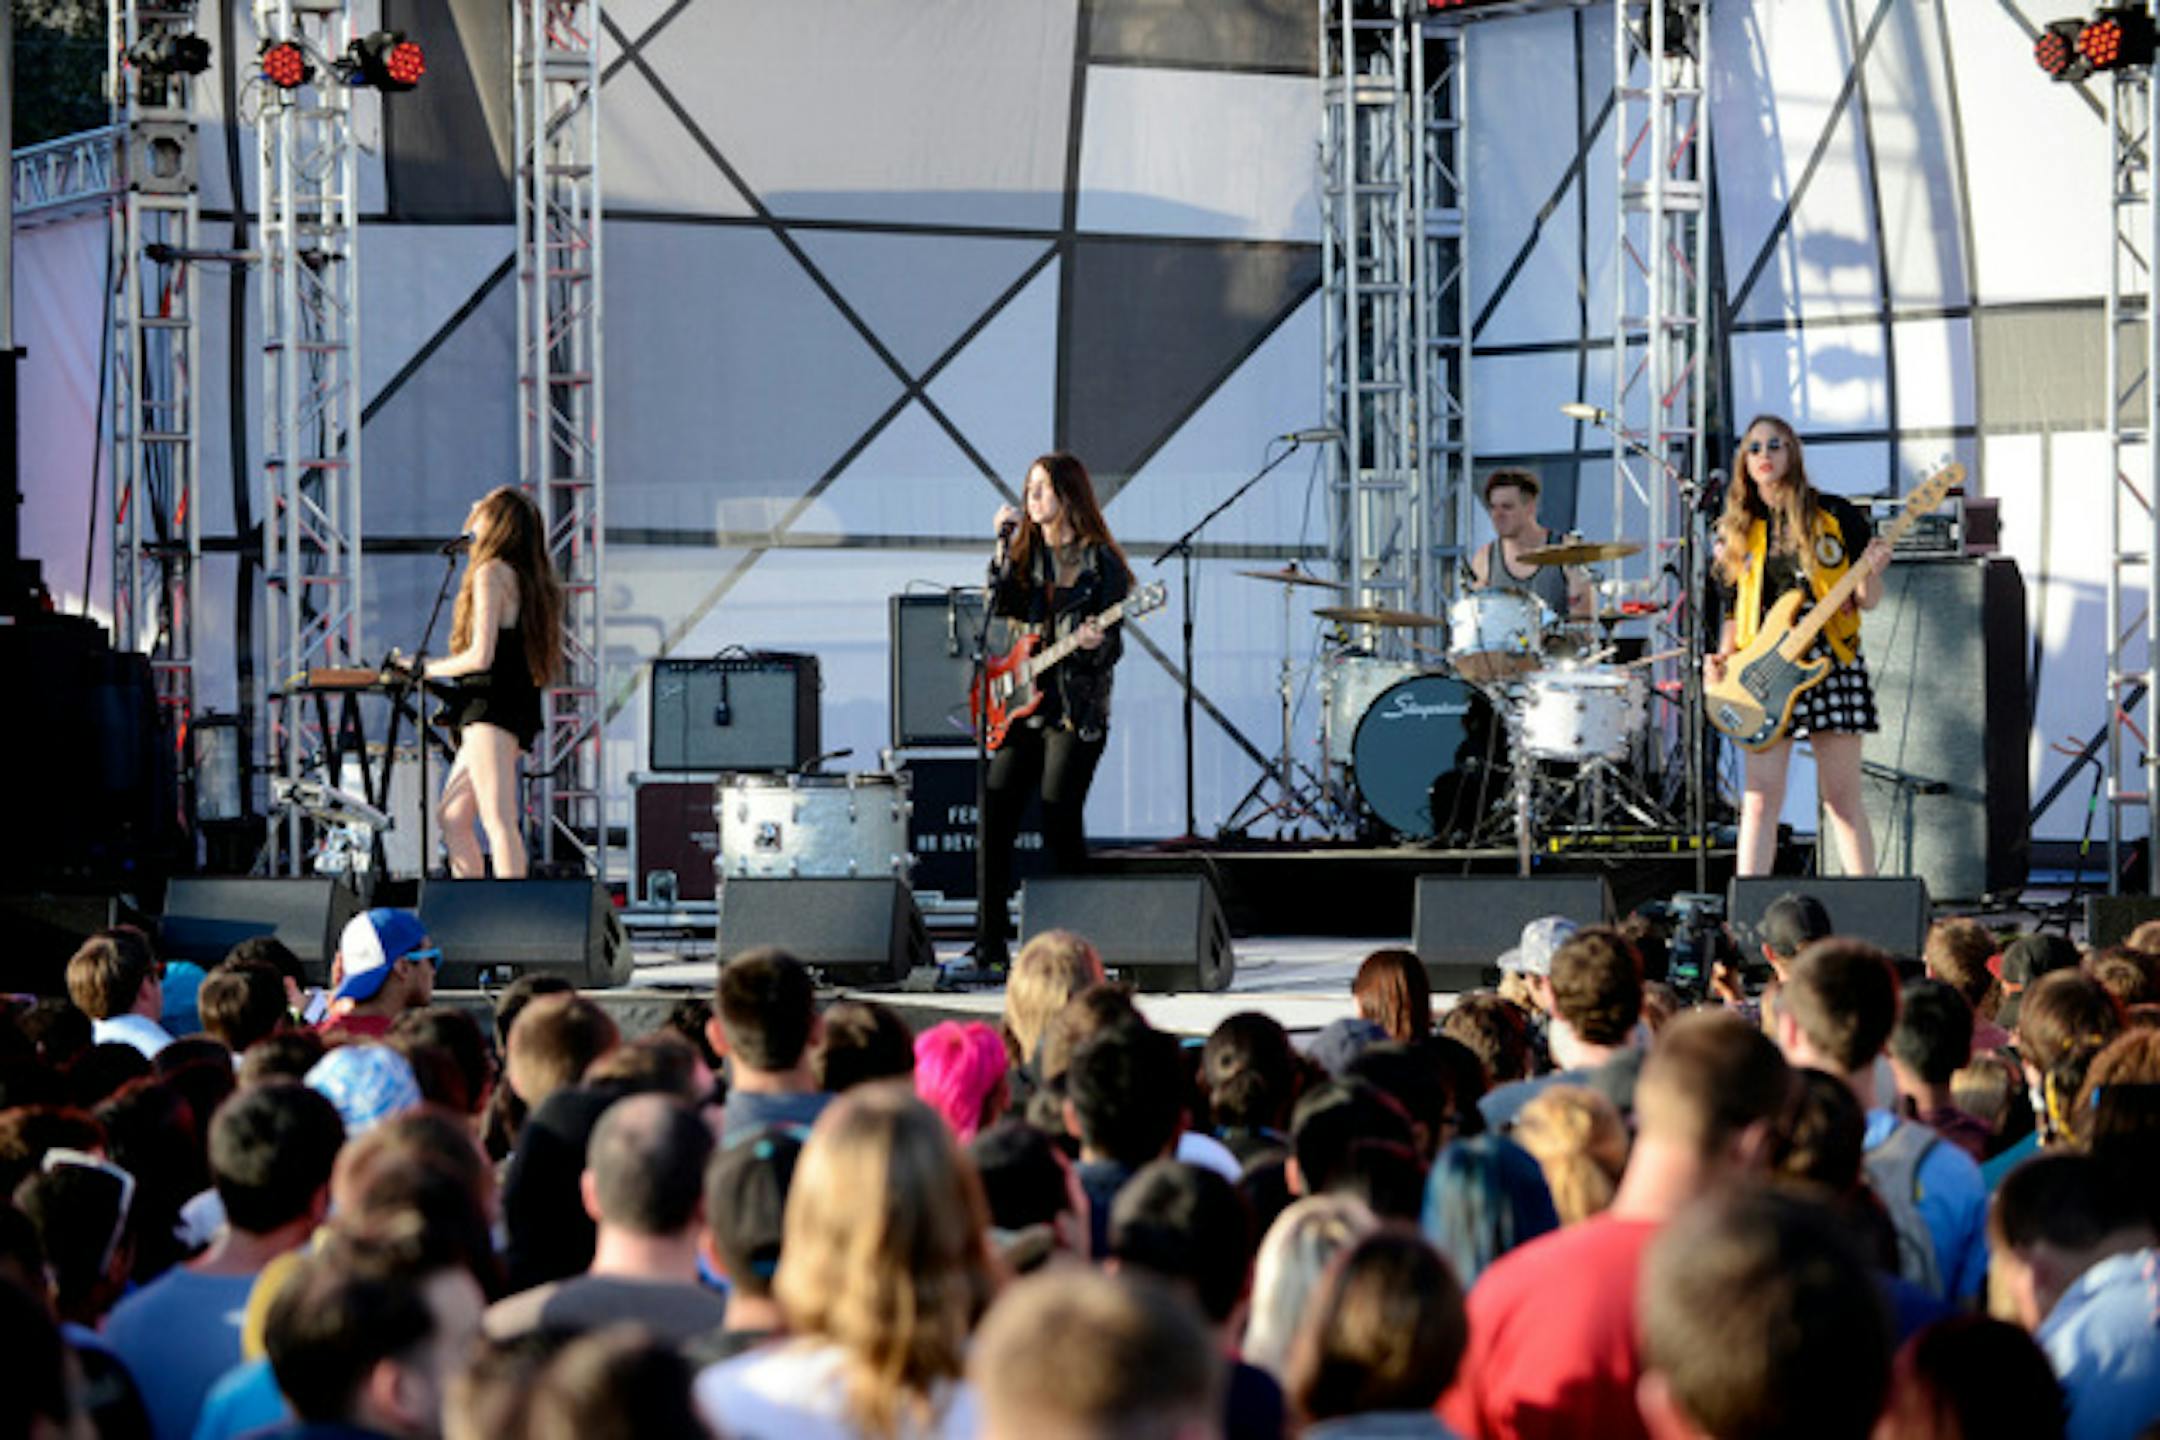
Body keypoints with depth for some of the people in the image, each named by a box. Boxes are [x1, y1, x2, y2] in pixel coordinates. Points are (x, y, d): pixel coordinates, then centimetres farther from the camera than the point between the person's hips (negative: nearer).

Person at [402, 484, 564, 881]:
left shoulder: (491, 573, -8)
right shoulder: (528, 578, 18)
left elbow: (481, 655, -15)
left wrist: (426, 669, -2)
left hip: (492, 704, -10)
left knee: (498, 819, -17)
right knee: (452, 817, 13)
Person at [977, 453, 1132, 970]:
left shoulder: (1101, 562, -2)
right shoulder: (1026, 552, 13)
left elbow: (1113, 648, -3)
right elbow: (1000, 608, 1)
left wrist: (1095, 645, -26)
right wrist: (1004, 545, -5)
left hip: (1077, 709, -5)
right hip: (1021, 704, 5)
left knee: (1059, 819, -11)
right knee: (996, 815, -3)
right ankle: (989, 942, 2)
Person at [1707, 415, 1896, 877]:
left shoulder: (1836, 515, 4)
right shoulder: (1738, 530, 11)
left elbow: (1865, 600, 5)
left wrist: (1872, 572, -16)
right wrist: (1721, 657, -1)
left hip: (1830, 661, -2)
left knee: (1842, 799, -1)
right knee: (1761, 799, -5)